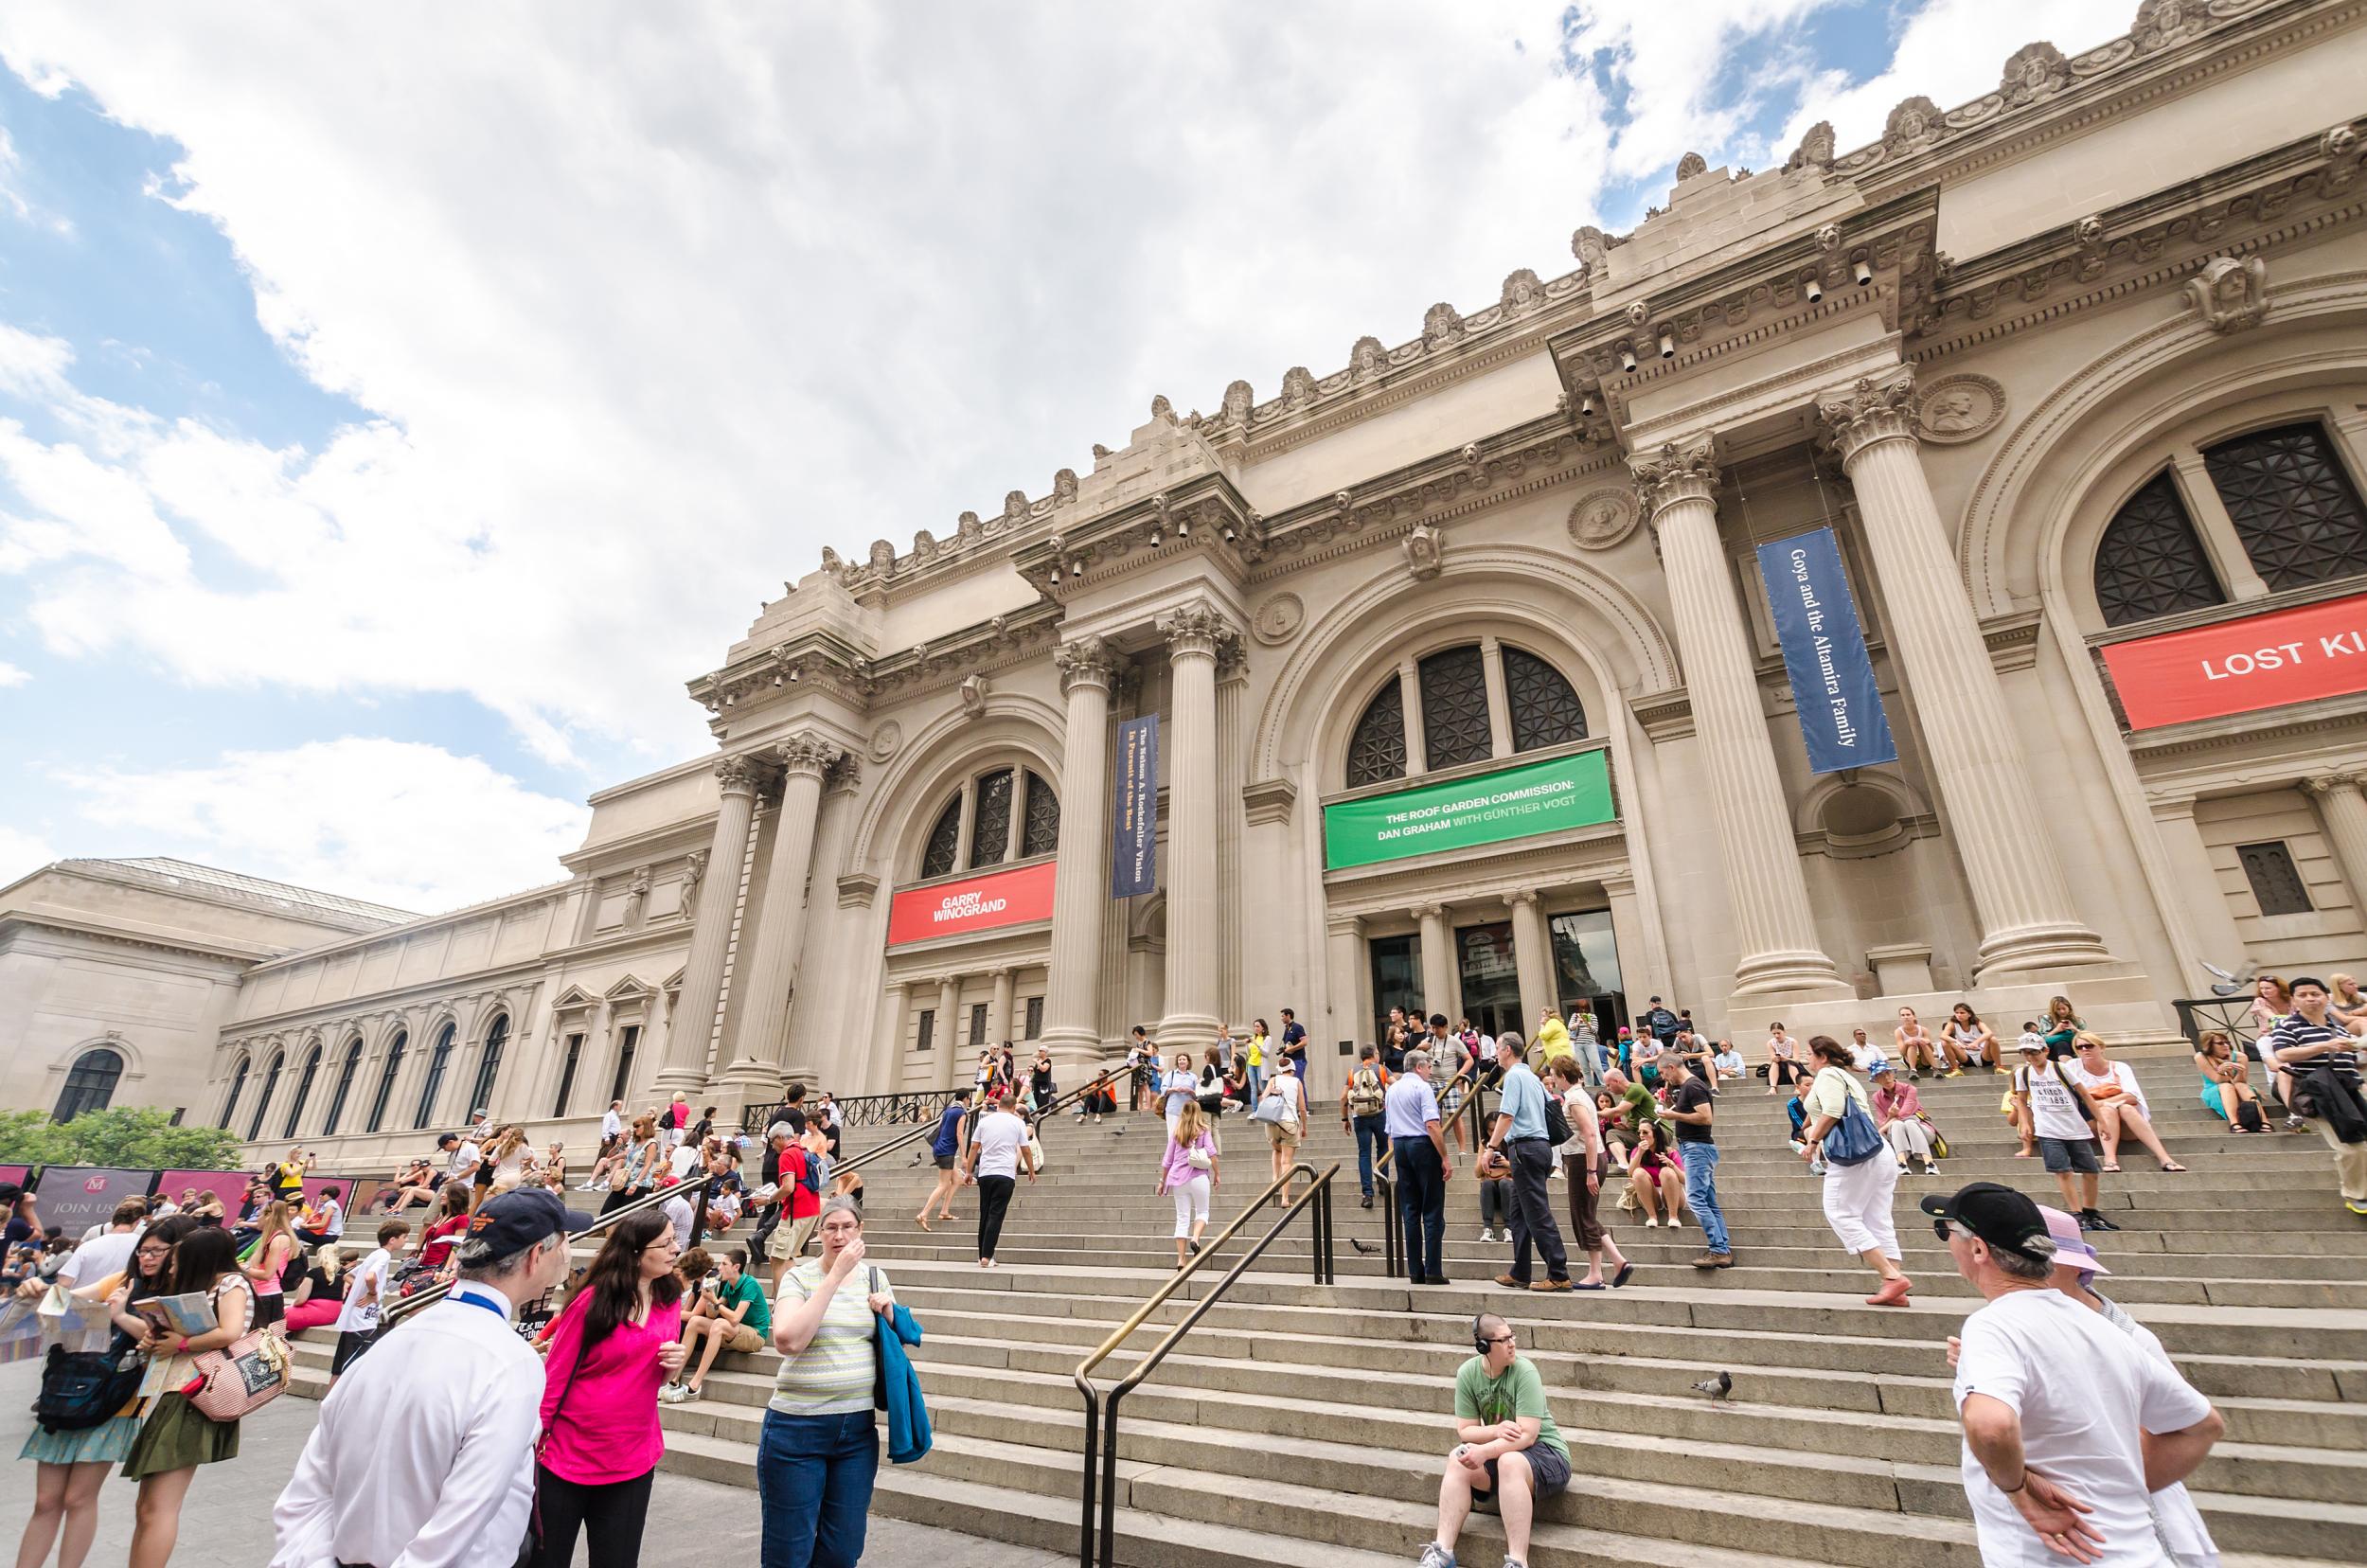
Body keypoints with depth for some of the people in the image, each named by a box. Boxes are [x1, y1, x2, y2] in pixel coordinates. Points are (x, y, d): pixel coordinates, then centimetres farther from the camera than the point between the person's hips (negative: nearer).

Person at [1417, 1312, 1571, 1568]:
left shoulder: (1524, 1371, -21)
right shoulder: (1467, 1373, -7)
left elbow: (1527, 1436, -25)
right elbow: (1465, 1430, -4)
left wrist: (1483, 1452, -35)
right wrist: (1496, 1431, -24)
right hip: (1500, 1450, 5)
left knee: (1509, 1462, -36)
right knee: (1457, 1459, -22)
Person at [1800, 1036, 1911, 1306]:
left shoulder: (1827, 1074, -3)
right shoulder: (1847, 1077, 27)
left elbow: (1833, 1111, -18)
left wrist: (1813, 1141, -9)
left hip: (1855, 1157, -10)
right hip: (1881, 1155, 10)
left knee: (1841, 1215, -7)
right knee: (1878, 1223, 7)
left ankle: (1892, 1276, -13)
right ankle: (1894, 1290, 4)